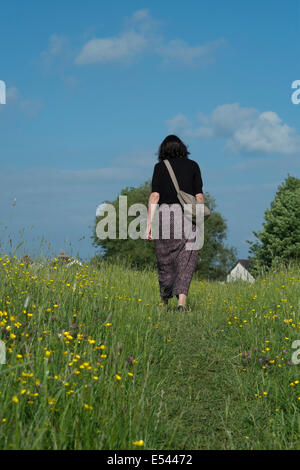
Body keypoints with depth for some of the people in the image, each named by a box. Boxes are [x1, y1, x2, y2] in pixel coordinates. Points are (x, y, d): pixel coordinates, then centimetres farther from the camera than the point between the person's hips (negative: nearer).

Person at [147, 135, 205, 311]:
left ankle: (165, 301, 20)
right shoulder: (193, 166, 10)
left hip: (165, 215, 0)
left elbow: (154, 195, -2)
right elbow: (199, 196, 5)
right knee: (186, 260, -2)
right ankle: (182, 299, -20)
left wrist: (149, 223, -3)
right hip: (188, 216, 0)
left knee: (165, 260, 11)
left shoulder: (160, 166, 7)